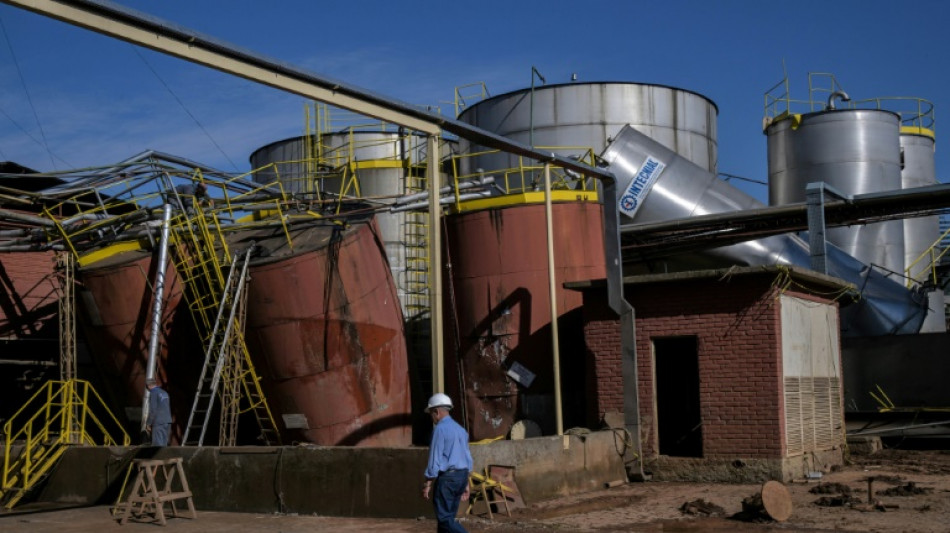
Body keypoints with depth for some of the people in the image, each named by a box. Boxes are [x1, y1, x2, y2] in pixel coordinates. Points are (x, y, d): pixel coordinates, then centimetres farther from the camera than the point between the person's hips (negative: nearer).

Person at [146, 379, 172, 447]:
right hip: (167, 422, 8)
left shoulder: (153, 393, -6)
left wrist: (148, 423, -5)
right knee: (164, 445, 10)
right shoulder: (164, 393, 18)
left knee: (158, 444, -8)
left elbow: (153, 410, -11)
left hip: (158, 423, -8)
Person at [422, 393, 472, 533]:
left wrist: (428, 484, -11)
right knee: (448, 517, 14)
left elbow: (435, 458, -15)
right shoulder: (461, 429, 13)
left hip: (446, 477, -9)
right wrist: (466, 483, 22)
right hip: (462, 476, 9)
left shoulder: (440, 429, -12)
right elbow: (467, 458, 16)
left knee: (445, 518, -6)